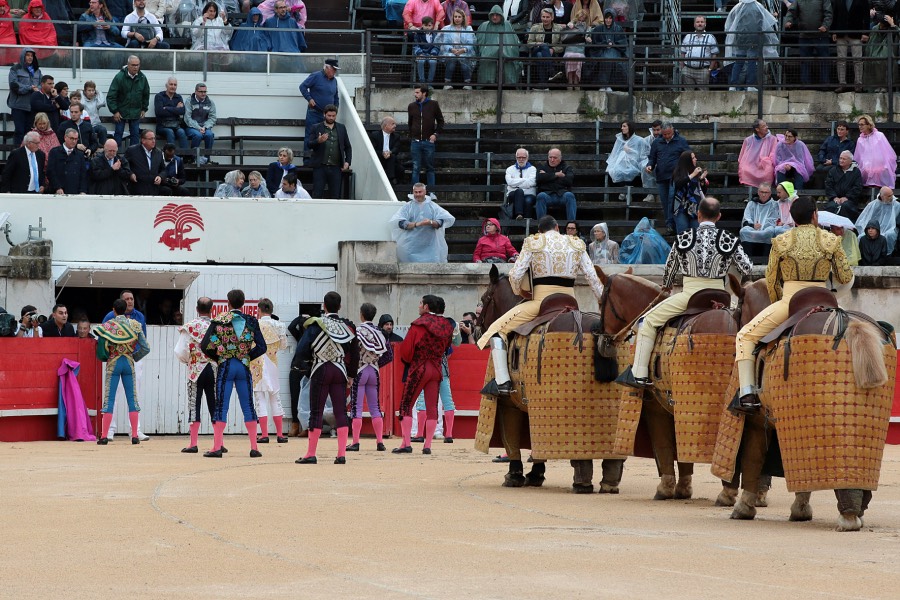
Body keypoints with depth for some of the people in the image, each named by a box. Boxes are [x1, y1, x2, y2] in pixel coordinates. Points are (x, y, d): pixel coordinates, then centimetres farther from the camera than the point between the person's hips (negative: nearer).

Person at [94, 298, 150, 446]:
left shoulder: (107, 326, -6)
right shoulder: (134, 325, 0)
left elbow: (102, 350, -11)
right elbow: (145, 348, 0)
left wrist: (106, 358, 9)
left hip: (113, 363, -1)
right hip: (129, 363, 2)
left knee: (109, 399, 1)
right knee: (132, 398, 7)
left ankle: (104, 436, -3)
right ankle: (135, 435, 4)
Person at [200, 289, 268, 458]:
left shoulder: (219, 321, -3)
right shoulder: (251, 322, 2)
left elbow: (205, 346, -7)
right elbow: (261, 347, 0)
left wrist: (217, 358, 8)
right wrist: (247, 357, 9)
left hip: (225, 367, -2)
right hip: (244, 368, 2)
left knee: (221, 407, 1)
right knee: (248, 407, 8)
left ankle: (217, 447, -4)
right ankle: (254, 448, 6)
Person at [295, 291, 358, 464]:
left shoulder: (315, 324, -8)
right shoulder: (348, 326, 3)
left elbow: (301, 350, -12)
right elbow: (355, 354, 9)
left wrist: (309, 361, 8)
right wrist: (351, 375, 19)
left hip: (320, 371, -3)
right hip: (340, 372, 3)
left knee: (316, 413, 1)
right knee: (340, 412, 6)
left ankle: (311, 454, 3)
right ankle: (342, 454, 1)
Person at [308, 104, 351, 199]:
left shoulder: (341, 128, 13)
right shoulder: (316, 128, 5)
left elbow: (348, 147, 17)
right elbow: (309, 145, -2)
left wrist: (347, 162, 5)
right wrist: (318, 141, -23)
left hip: (336, 168, 2)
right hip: (320, 167, -2)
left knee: (335, 195, 2)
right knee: (317, 195, -5)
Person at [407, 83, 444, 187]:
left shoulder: (433, 104, 1)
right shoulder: (412, 106, 7)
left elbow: (440, 121, 8)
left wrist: (436, 134, -3)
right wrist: (410, 139, 12)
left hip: (428, 141, -1)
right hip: (415, 142, 1)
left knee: (430, 168, 6)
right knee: (416, 168, 1)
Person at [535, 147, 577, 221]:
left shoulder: (567, 168, 22)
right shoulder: (542, 167, 25)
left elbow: (569, 180, 0)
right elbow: (539, 178, 2)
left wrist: (548, 177, 4)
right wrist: (556, 175, 1)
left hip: (562, 194, 0)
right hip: (547, 194, 0)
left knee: (569, 195, -34)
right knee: (541, 196, -35)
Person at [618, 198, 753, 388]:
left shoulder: (683, 239, 0)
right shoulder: (729, 240, -1)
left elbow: (670, 267, 13)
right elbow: (747, 269, 6)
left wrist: (666, 286, 35)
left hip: (689, 294, -2)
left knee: (649, 321, 8)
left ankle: (639, 374, 1)